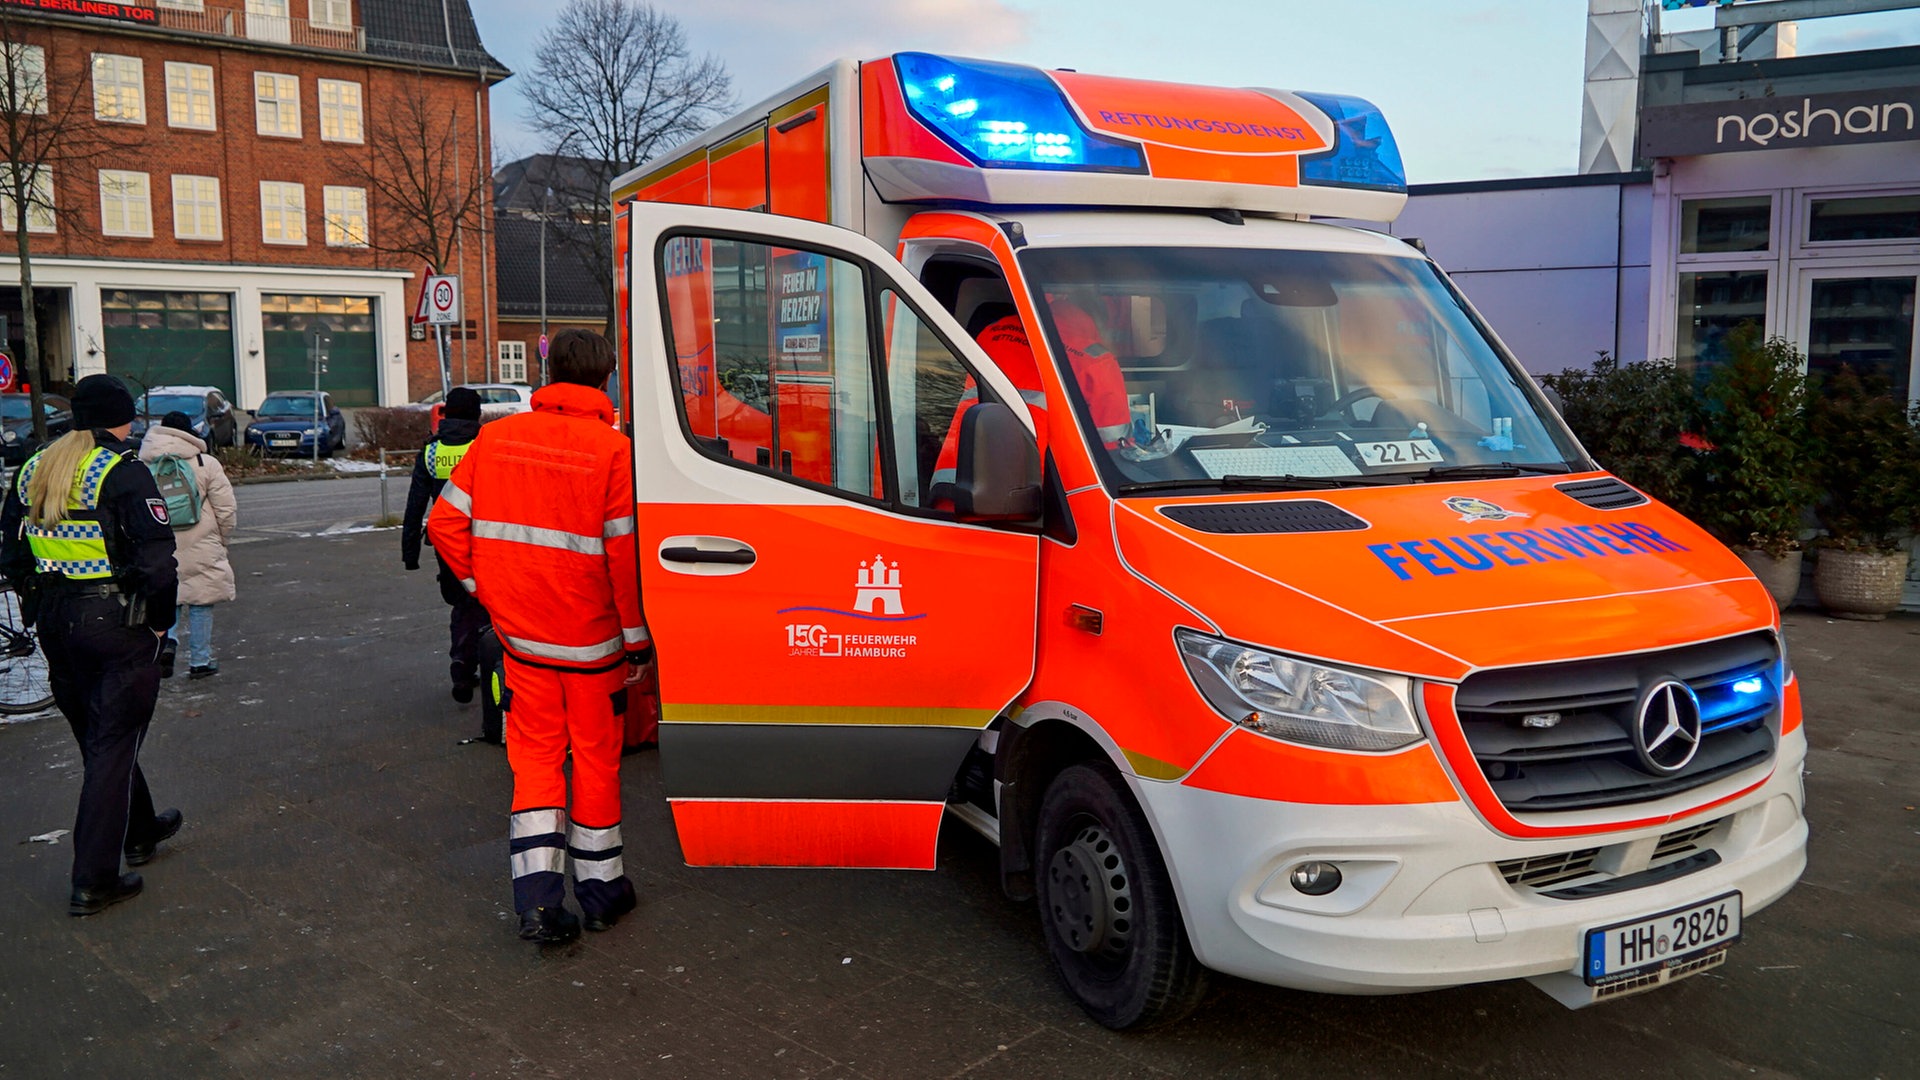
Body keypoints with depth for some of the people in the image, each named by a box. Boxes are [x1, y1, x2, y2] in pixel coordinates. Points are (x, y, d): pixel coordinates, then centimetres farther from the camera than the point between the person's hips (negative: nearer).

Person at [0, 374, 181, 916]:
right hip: (116, 622, -7)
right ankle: (93, 881, 2)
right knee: (114, 745, 0)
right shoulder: (122, 472, -14)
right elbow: (156, 559, -20)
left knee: (97, 736, 21)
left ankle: (141, 830, 39)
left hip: (53, 622, 8)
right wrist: (160, 622, -8)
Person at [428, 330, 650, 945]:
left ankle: (537, 899, 6)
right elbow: (626, 553, -16)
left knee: (535, 755, 13)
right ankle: (600, 888, 25)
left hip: (520, 630, 3)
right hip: (592, 636, -3)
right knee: (596, 756, 11)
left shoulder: (496, 437, 1)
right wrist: (638, 637, -7)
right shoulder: (612, 449, -14)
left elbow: (444, 523, 2)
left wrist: (488, 591, 11)